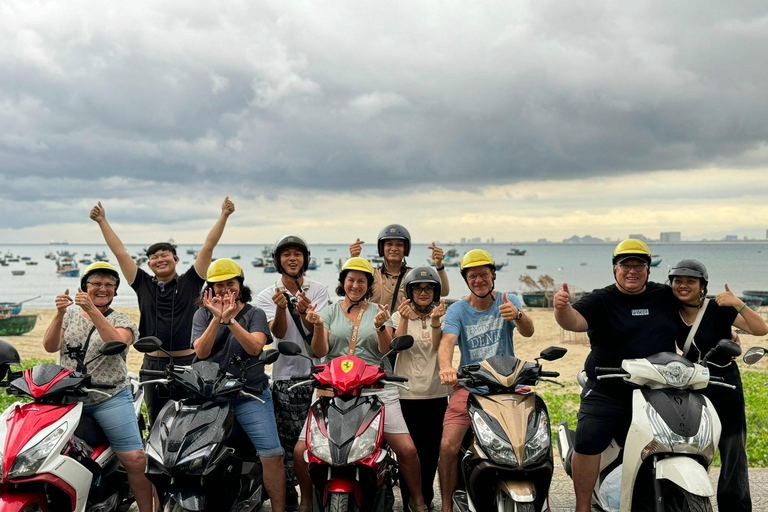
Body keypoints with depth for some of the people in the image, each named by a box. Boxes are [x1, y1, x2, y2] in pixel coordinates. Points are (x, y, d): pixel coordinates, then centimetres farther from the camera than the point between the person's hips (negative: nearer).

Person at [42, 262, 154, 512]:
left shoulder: (121, 320, 8)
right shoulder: (71, 314, 14)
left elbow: (117, 343, -15)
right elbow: (50, 346, 0)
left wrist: (92, 311, -22)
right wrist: (59, 314, -15)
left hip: (109, 398, -2)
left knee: (135, 459, -12)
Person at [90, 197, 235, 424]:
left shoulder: (190, 282, 4)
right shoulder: (143, 284, 9)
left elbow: (208, 247, 0)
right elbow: (120, 252, 11)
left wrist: (224, 216, -3)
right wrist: (102, 222, 12)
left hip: (187, 363, -2)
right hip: (153, 364, 2)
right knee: (156, 423, 11)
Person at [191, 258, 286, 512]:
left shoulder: (255, 314, 7)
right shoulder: (203, 314, 11)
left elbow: (254, 347, -11)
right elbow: (200, 351, -5)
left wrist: (230, 320, -22)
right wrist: (217, 319, -17)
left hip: (251, 394, -1)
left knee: (272, 455, -11)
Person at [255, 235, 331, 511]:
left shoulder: (319, 291, 9)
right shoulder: (268, 295, 9)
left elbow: (315, 330, -5)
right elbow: (278, 333, -6)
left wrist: (304, 313, -26)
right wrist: (281, 307, -26)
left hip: (316, 374, 0)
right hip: (285, 377, 0)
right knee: (288, 440, -5)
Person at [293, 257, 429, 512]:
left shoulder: (378, 311, 10)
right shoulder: (330, 312, 12)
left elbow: (387, 350, -1)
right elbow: (320, 351, 2)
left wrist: (380, 327, -20)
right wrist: (318, 325, -17)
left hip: (377, 389, -1)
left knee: (407, 450, -12)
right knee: (301, 451, -8)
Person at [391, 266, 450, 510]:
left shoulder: (443, 316, 8)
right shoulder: (399, 315, 5)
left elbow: (439, 348, -8)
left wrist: (435, 322, -22)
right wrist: (404, 320, -24)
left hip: (435, 392, 1)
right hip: (406, 392, -1)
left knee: (431, 449, 6)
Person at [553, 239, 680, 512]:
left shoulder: (666, 297, 11)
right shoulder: (601, 300, 0)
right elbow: (574, 321, -17)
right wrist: (562, 308, -39)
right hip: (607, 394, -3)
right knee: (587, 440, -19)